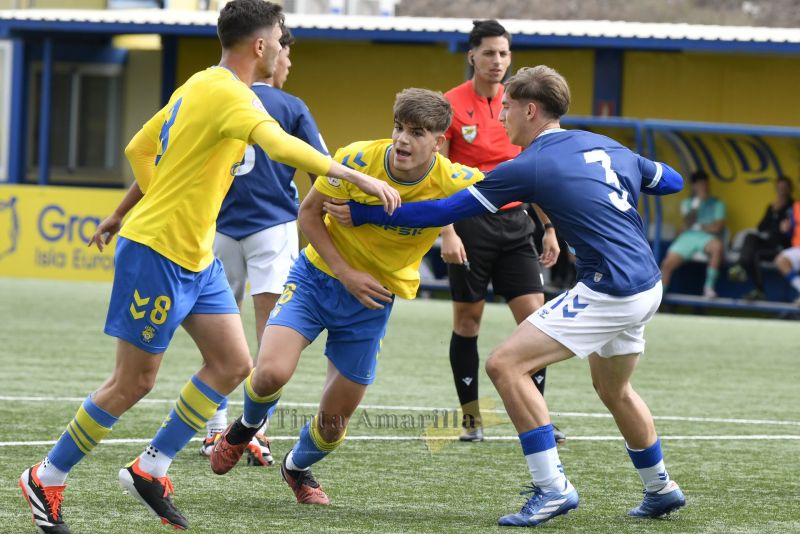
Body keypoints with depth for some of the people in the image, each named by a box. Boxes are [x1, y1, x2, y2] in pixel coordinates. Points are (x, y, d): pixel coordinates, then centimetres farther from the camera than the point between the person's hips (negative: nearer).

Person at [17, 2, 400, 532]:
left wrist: (122, 214, 23)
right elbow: (282, 147, -36)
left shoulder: (200, 86, 11)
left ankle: (150, 469, 11)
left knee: (232, 365, 4)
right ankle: (46, 478, 12)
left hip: (196, 258, 10)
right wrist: (358, 177, -35)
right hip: (155, 252, -10)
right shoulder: (227, 93, -19)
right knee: (134, 382, -1)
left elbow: (140, 149, 19)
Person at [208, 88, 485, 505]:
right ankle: (246, 427, 15)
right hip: (318, 277, -1)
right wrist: (345, 272, -16)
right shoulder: (358, 159, -21)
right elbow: (309, 212, -9)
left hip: (373, 299, 1)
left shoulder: (454, 183, -20)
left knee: (335, 419, 5)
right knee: (271, 373, -23)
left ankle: (298, 466, 41)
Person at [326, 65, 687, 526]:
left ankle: (552, 488, -11)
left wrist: (360, 214, -1)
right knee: (614, 390, 30)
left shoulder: (530, 167, -9)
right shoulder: (607, 146, 11)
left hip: (609, 290, -9)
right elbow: (672, 181, 23)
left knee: (506, 364, -10)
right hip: (647, 286, 9)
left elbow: (445, 211, -8)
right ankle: (661, 490, 42)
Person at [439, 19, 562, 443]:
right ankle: (470, 417, 13)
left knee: (534, 315, -4)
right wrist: (447, 233, -15)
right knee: (467, 320, 2)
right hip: (469, 222, -4)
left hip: (514, 221, 4)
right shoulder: (451, 105, -6)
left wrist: (549, 227, 12)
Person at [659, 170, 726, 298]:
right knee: (667, 263, -20)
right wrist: (695, 204, -5)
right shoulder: (687, 202, 19)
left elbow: (718, 227, 0)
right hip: (687, 237, 3)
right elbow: (686, 225, 4)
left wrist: (699, 227, 6)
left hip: (707, 237, -3)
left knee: (718, 246, -40)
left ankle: (709, 287, -31)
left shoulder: (716, 203, 12)